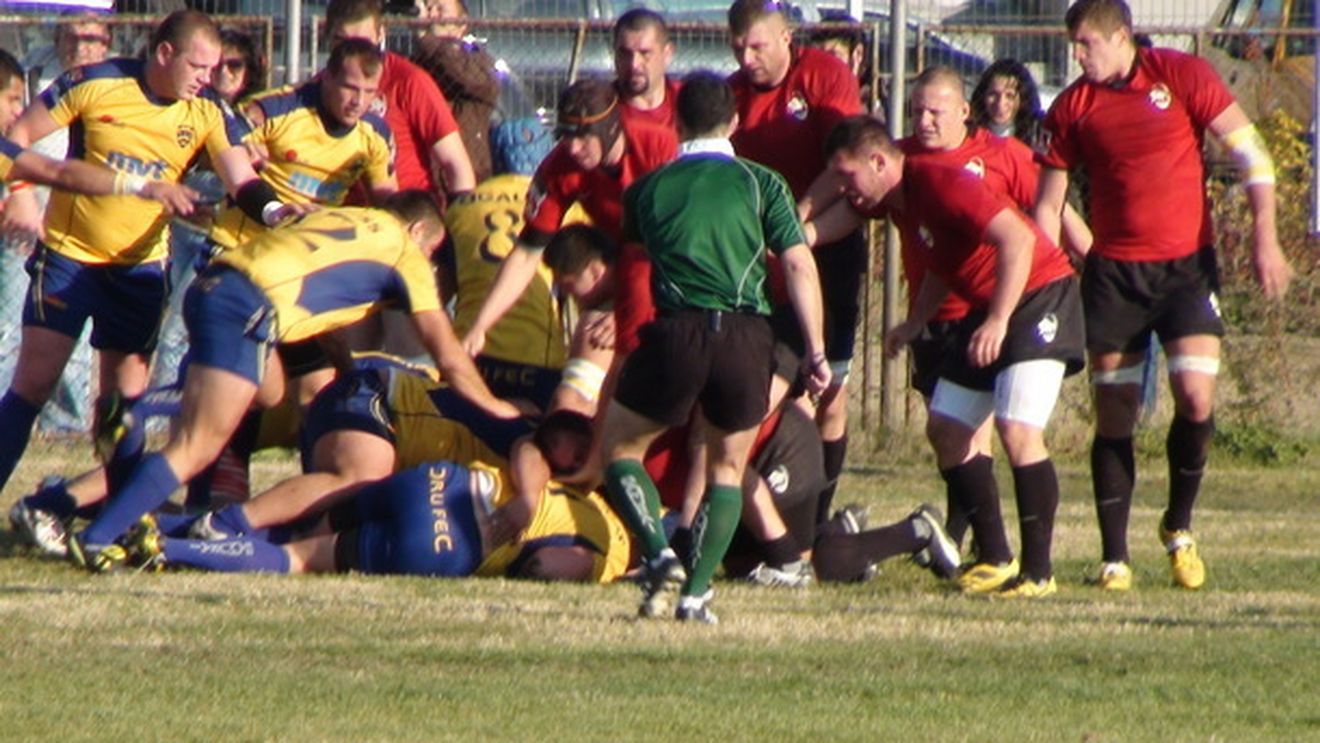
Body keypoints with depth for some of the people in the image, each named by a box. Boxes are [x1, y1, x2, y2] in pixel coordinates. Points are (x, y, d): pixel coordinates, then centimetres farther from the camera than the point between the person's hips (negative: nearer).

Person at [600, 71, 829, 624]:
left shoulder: (649, 188, 15)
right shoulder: (762, 183, 9)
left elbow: (629, 239, 35)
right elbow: (799, 266, 1)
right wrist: (816, 351, 3)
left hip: (677, 330, 0)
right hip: (746, 335, 0)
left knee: (620, 448, 18)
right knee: (728, 468, 18)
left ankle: (660, 557, -4)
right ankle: (696, 591, 5)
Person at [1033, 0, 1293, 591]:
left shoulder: (1182, 76, -5)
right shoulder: (1072, 109, 3)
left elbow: (1250, 152, -3)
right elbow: (1047, 204, 8)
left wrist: (1265, 238, -11)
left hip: (1186, 265, -2)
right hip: (1112, 271, 2)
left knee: (1196, 399, -14)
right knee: (1114, 415, 0)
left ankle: (1179, 526, 11)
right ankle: (1114, 558, 7)